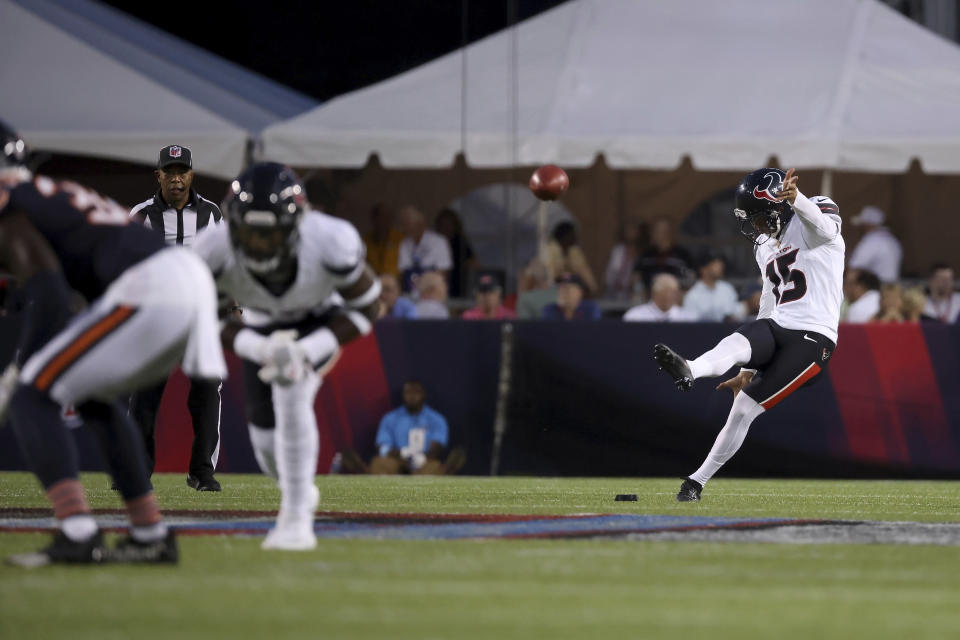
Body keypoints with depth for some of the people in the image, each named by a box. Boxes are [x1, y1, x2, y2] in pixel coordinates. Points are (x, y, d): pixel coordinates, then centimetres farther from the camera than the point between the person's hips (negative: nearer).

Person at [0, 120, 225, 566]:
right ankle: (150, 536, 28)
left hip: (148, 294, -9)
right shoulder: (55, 194, 29)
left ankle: (77, 536, -17)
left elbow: (47, 299, -11)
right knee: (93, 398, 28)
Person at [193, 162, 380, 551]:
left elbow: (366, 307, -22)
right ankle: (299, 492, 42)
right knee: (266, 436, 5)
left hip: (320, 322, -3)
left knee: (290, 394, -29)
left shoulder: (331, 242, -39)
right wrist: (259, 349, -36)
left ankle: (296, 518, -20)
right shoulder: (215, 251, -36)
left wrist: (309, 351, -34)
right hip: (261, 326, 3)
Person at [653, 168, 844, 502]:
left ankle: (697, 481, -11)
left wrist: (796, 199, -54)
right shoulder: (766, 248, 23)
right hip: (776, 329, 6)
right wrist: (749, 370, 26)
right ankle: (688, 371, -60)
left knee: (744, 409, -13)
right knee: (738, 344, -30)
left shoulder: (810, 226, -3)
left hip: (812, 337, -6)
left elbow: (823, 226, -30)